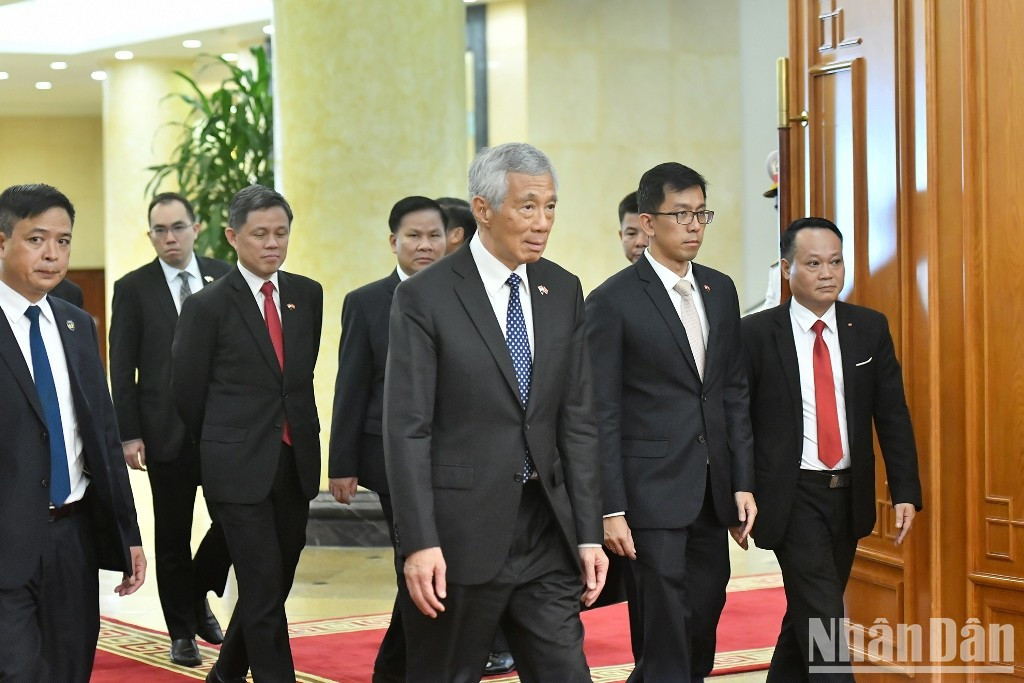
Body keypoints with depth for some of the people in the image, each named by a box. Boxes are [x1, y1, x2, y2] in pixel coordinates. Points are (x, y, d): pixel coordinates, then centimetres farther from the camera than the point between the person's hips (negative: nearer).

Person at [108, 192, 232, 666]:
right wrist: (129, 435, -8)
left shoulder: (223, 277, 5)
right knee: (173, 536, 6)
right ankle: (182, 632, 19)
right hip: (167, 431, -2)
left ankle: (199, 597, 24)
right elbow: (122, 369, -2)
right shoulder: (133, 288, -1)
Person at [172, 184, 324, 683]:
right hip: (239, 469, -5)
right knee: (264, 590, -7)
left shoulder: (307, 295, 7)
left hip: (296, 462, 5)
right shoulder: (208, 305, -8)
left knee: (274, 585, 14)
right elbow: (187, 391, 1)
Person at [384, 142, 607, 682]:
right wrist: (419, 544, -17)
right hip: (460, 535, -4)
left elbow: (577, 421, 8)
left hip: (547, 534, 4)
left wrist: (588, 534, 4)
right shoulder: (424, 298, -7)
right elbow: (407, 430, -10)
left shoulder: (563, 292, 8)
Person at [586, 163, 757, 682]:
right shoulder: (613, 300, -8)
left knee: (704, 622, 10)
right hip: (654, 490, -6)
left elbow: (734, 393, 13)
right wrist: (611, 509, -12)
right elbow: (602, 414, -9)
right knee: (668, 627, -3)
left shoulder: (720, 290, 10)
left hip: (713, 491, 6)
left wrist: (743, 483, 8)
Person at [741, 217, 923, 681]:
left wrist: (905, 491, -3)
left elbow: (893, 415, 3)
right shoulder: (756, 334, -7)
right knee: (823, 614, -10)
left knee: (809, 609, 16)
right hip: (792, 496, -4)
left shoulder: (870, 328, 3)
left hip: (849, 494, 4)